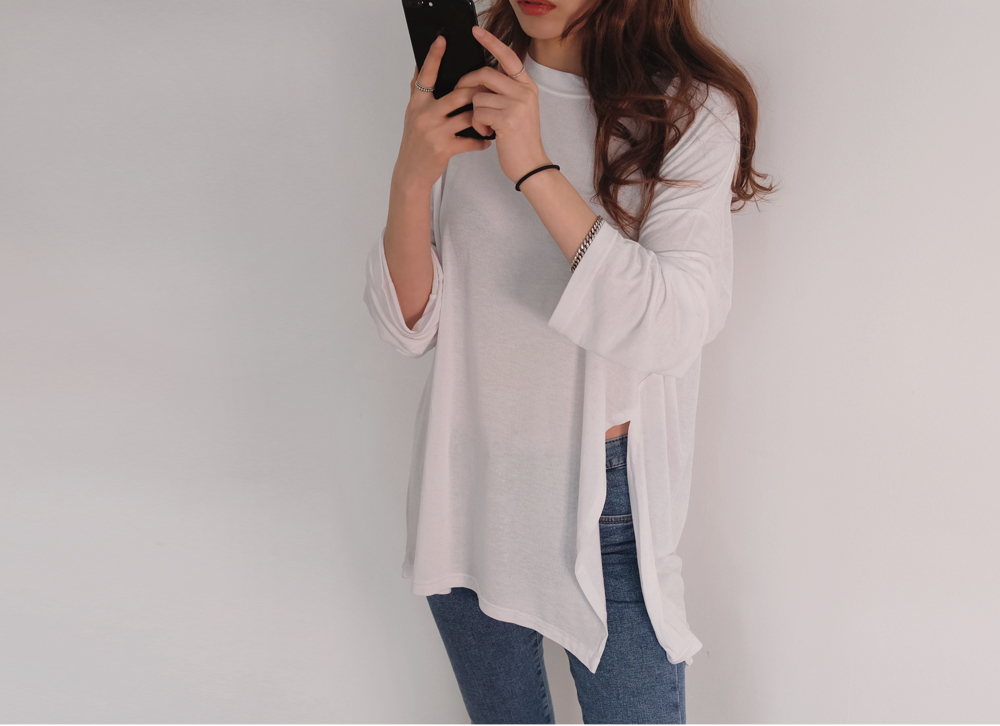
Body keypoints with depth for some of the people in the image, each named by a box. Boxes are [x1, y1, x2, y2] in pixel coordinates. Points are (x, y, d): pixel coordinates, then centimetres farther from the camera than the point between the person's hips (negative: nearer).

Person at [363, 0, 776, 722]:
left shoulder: (690, 111, -9)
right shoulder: (469, 95, 0)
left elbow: (674, 331, -23)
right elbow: (410, 325, -3)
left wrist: (534, 167, -28)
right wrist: (412, 178, -20)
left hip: (606, 498, -3)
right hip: (467, 486, 4)